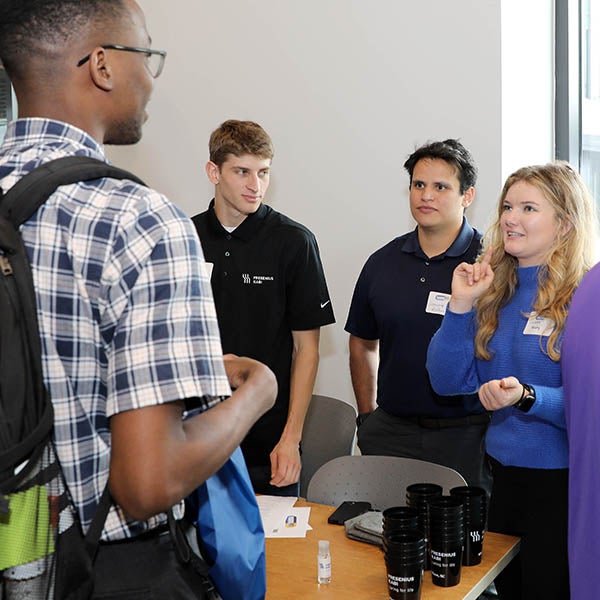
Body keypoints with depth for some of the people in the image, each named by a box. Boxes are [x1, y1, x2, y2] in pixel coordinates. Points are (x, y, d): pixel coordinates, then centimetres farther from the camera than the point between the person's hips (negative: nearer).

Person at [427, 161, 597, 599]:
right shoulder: (493, 290, 2)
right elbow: (449, 382, 0)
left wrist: (527, 397, -32)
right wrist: (461, 306, -11)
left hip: (564, 482, -5)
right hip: (504, 474, 6)